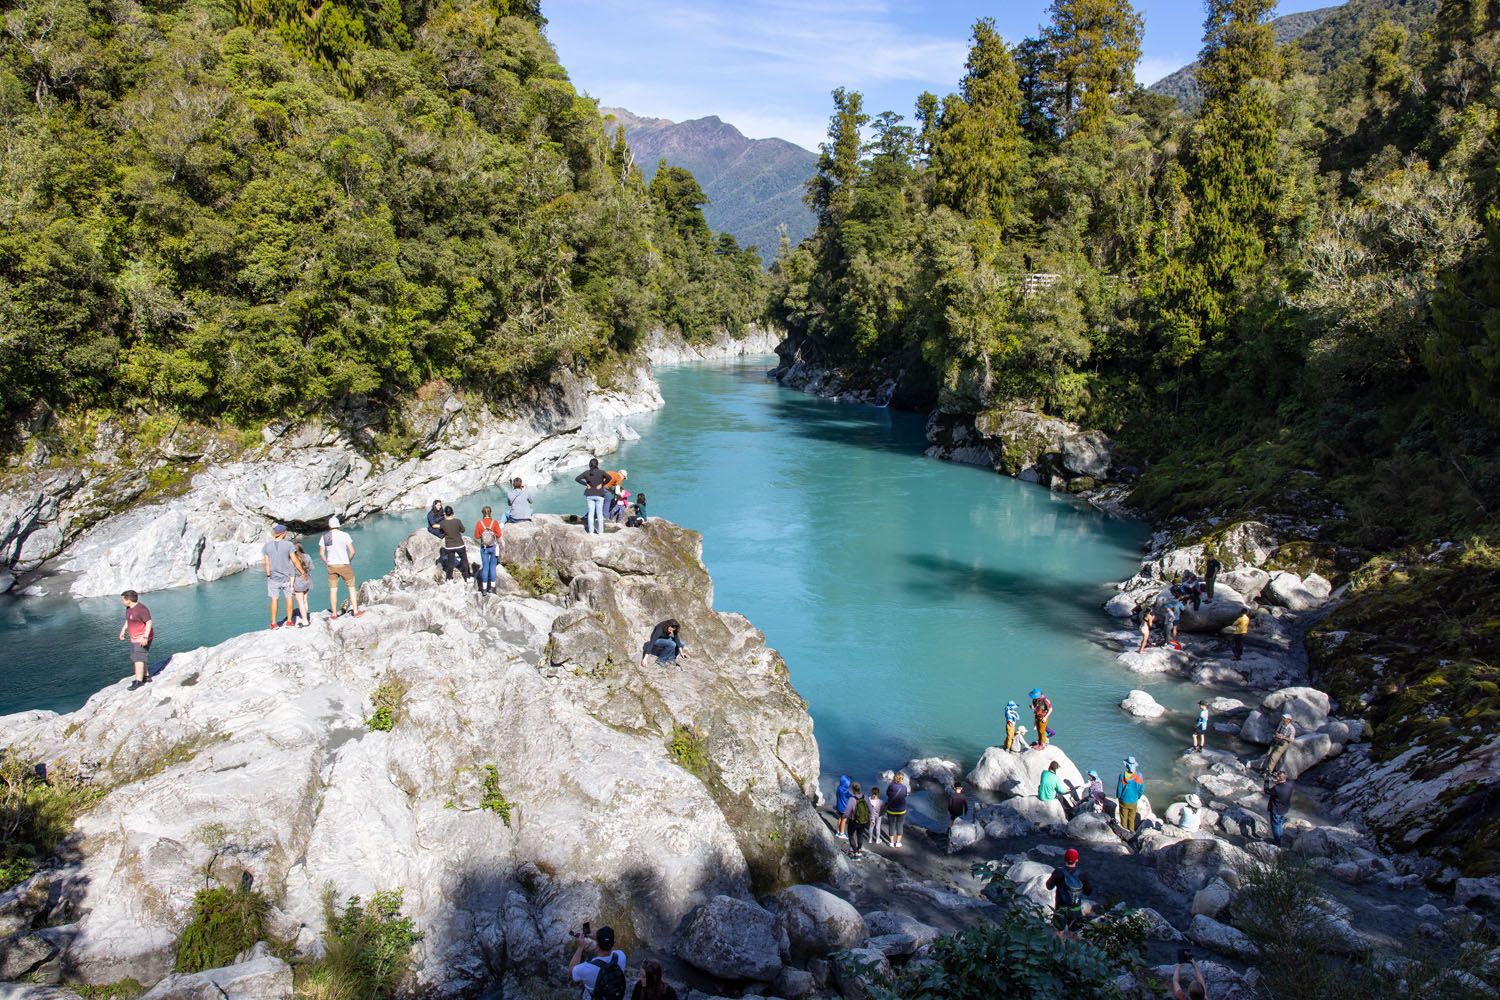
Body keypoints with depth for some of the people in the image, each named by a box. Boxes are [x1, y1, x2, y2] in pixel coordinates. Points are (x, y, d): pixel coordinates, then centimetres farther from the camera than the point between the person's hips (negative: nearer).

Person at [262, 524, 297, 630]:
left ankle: (274, 623, 14)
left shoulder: (266, 546, -4)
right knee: (289, 597, 14)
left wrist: (268, 575, 6)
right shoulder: (288, 545, -10)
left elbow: (266, 563, -3)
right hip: (286, 576, -1)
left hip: (273, 577, 1)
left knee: (274, 599, 9)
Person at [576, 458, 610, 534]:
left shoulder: (587, 472, -2)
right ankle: (600, 531, 7)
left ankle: (590, 531, 6)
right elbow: (609, 477, -23)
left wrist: (585, 484, -2)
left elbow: (577, 479, -7)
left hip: (589, 495, 2)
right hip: (599, 495, -2)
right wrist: (602, 484, -10)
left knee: (591, 512, 6)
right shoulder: (601, 472, -8)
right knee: (599, 513, 6)